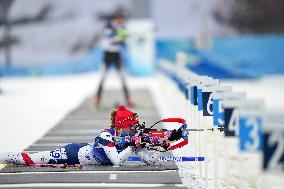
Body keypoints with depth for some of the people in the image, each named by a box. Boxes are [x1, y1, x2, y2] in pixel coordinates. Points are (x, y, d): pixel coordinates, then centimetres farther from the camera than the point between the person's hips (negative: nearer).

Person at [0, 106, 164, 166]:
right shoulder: (106, 136, -31)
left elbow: (150, 161, -16)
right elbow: (117, 161, -40)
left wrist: (162, 147, -31)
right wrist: (133, 147, -38)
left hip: (83, 151, 6)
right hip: (74, 153, -6)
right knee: (30, 159, 0)